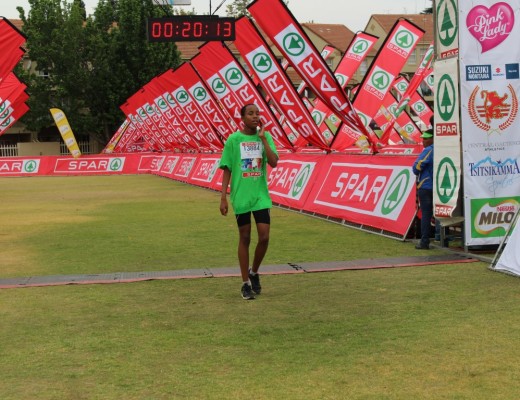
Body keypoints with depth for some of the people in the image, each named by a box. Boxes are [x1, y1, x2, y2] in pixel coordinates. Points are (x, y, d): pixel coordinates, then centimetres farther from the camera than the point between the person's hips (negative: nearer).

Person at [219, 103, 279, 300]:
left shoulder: (265, 137, 4)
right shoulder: (233, 139, -3)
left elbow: (274, 162, -10)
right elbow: (227, 170, -1)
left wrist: (262, 138, -12)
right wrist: (223, 198, -5)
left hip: (261, 195, 2)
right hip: (241, 196, -2)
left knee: (264, 237, -3)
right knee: (245, 238, 5)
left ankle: (254, 272, 23)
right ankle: (246, 283, 16)